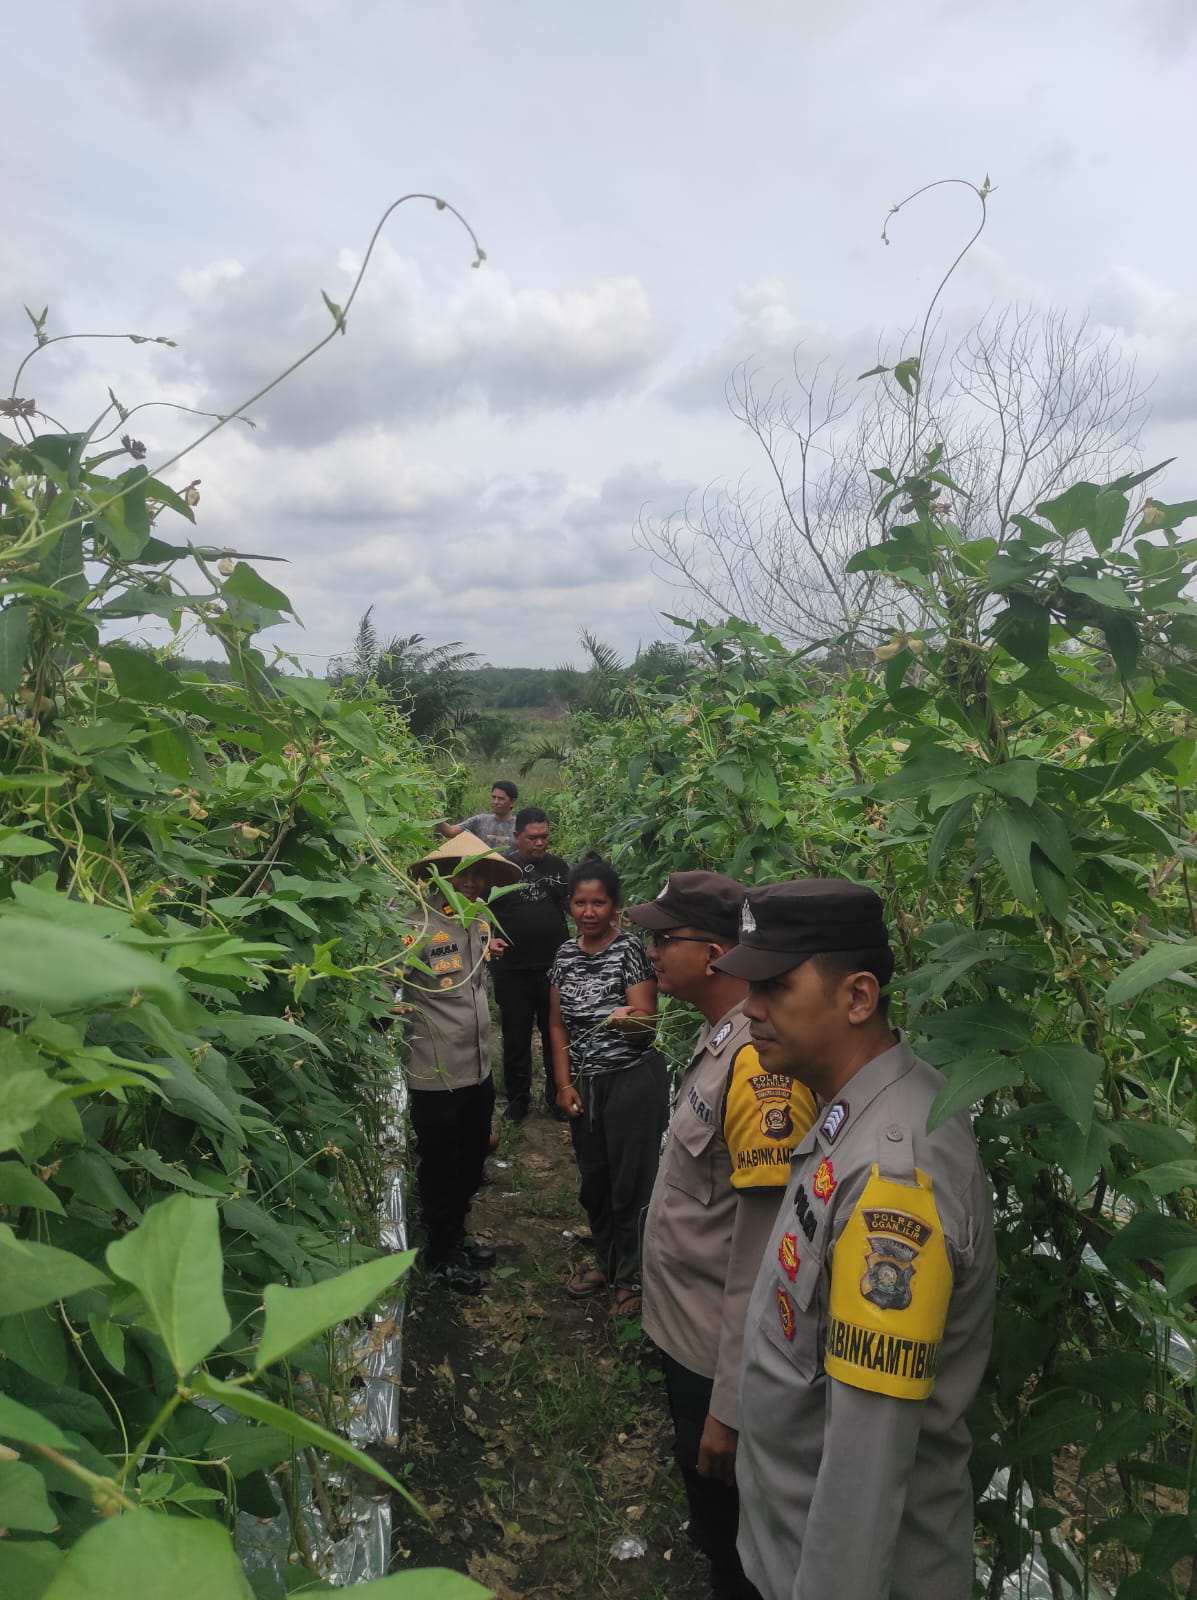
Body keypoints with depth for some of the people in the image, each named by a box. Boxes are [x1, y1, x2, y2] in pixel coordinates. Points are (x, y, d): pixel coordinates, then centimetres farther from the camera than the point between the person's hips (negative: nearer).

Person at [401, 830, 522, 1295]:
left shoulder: (480, 922, 4)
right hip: (436, 1078, -7)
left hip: (479, 1070, 7)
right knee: (440, 1169, 12)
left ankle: (457, 1235, 45)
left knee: (472, 1162, 23)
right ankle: (440, 1256, 32)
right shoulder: (418, 929, -20)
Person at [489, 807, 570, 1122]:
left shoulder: (558, 866, 6)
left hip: (555, 966, 2)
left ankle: (557, 1096, 28)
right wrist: (489, 939, -13)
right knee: (516, 1038, 10)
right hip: (512, 969, -2)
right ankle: (518, 1099, 26)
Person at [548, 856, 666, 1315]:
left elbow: (646, 1019, -16)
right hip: (583, 1084, 5)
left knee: (630, 1181, 2)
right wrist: (564, 1084, 3)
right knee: (593, 1178, 16)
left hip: (633, 1080, -5)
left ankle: (632, 1277, 20)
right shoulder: (566, 953, 5)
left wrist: (629, 1018, -39)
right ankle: (605, 1263, 36)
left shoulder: (631, 949, -11)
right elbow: (558, 1024, 9)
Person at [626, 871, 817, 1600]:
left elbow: (762, 1254, -27)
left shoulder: (761, 1063, -29)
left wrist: (731, 1405, -20)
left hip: (721, 1360, -9)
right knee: (710, 1522, 28)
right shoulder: (720, 1037, 1)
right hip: (688, 1336, 9)